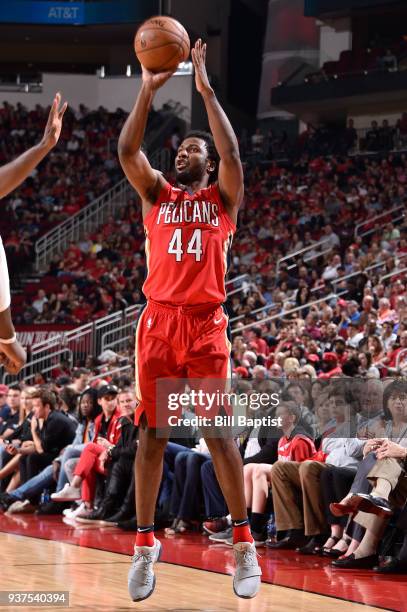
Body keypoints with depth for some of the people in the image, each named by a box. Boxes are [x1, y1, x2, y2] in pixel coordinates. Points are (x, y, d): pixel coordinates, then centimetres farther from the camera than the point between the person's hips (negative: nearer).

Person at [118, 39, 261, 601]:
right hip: (159, 322, 2)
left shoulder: (223, 197, 11)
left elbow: (233, 154, -7)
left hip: (206, 326, -2)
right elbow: (127, 151, 1)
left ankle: (244, 543, 3)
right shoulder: (156, 194, 16)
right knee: (151, 433, 2)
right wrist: (149, 88, -6)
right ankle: (145, 544, 9)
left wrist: (205, 89, -7)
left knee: (218, 432, -3)